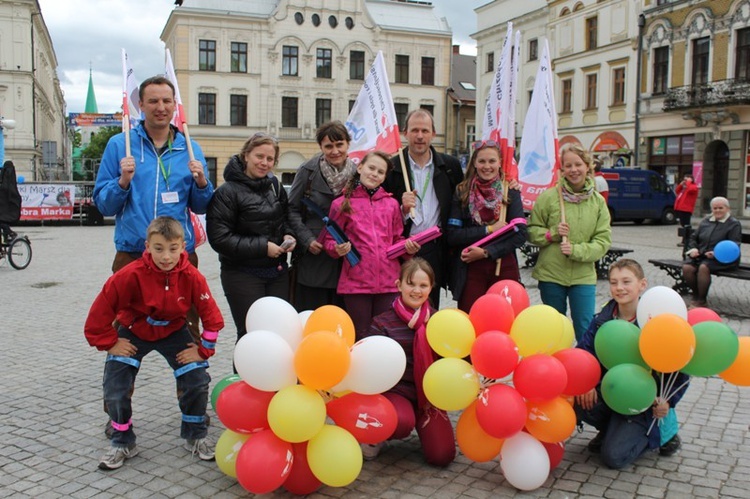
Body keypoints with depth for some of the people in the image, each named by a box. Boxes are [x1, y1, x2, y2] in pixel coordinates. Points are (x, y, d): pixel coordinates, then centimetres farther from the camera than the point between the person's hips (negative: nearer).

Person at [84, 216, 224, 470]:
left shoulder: (192, 276, -23)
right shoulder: (131, 275, -29)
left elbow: (211, 315, -13)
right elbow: (101, 309, -19)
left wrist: (204, 350, -13)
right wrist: (109, 343, -13)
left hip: (173, 332, 1)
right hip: (133, 332, -1)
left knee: (198, 381, -10)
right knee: (115, 389, -10)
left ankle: (195, 436, 15)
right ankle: (122, 443, 16)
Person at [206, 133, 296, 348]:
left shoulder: (275, 186, 8)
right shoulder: (228, 192, -10)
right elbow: (219, 238, -15)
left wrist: (288, 235, -2)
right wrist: (262, 247, -17)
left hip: (278, 272, 5)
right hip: (243, 275, -5)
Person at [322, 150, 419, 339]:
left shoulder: (392, 204, 12)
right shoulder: (342, 204, 5)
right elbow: (329, 240, 6)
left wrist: (408, 246, -2)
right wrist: (337, 249, -14)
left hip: (388, 281, 2)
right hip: (356, 281, -2)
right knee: (360, 337, 6)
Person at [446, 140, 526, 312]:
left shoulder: (510, 192, 6)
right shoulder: (462, 192, 4)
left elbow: (520, 234, -1)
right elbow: (452, 235, -4)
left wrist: (486, 252, -10)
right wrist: (489, 230, -9)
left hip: (504, 270, 1)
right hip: (470, 271, -1)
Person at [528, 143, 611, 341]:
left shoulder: (598, 201, 2)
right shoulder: (548, 197, -4)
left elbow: (603, 241, -3)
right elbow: (532, 231, 2)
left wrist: (576, 250, -17)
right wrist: (552, 234, -16)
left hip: (584, 276, 1)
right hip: (550, 274, -1)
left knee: (585, 331, 2)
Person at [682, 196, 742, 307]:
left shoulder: (734, 224, 2)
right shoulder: (705, 221, 19)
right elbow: (693, 238, 23)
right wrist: (693, 248, 0)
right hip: (700, 256, 5)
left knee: (703, 267, -35)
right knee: (686, 267, -25)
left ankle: (701, 301, -22)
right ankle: (696, 296, -6)